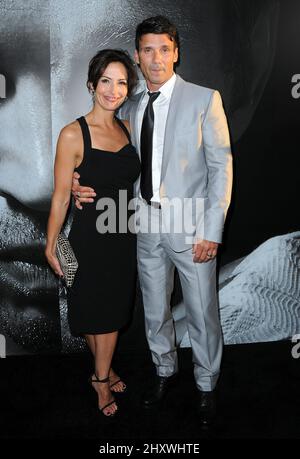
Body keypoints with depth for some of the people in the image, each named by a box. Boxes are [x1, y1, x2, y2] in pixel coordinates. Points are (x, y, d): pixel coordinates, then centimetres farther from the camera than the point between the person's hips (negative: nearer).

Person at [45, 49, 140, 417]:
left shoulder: (126, 129, 2)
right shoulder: (74, 134, -16)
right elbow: (60, 196, -13)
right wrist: (51, 245, -9)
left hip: (124, 236, 6)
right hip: (90, 238, -5)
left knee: (114, 308, 18)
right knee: (95, 309, 12)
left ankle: (102, 375, 40)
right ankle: (103, 376, 36)